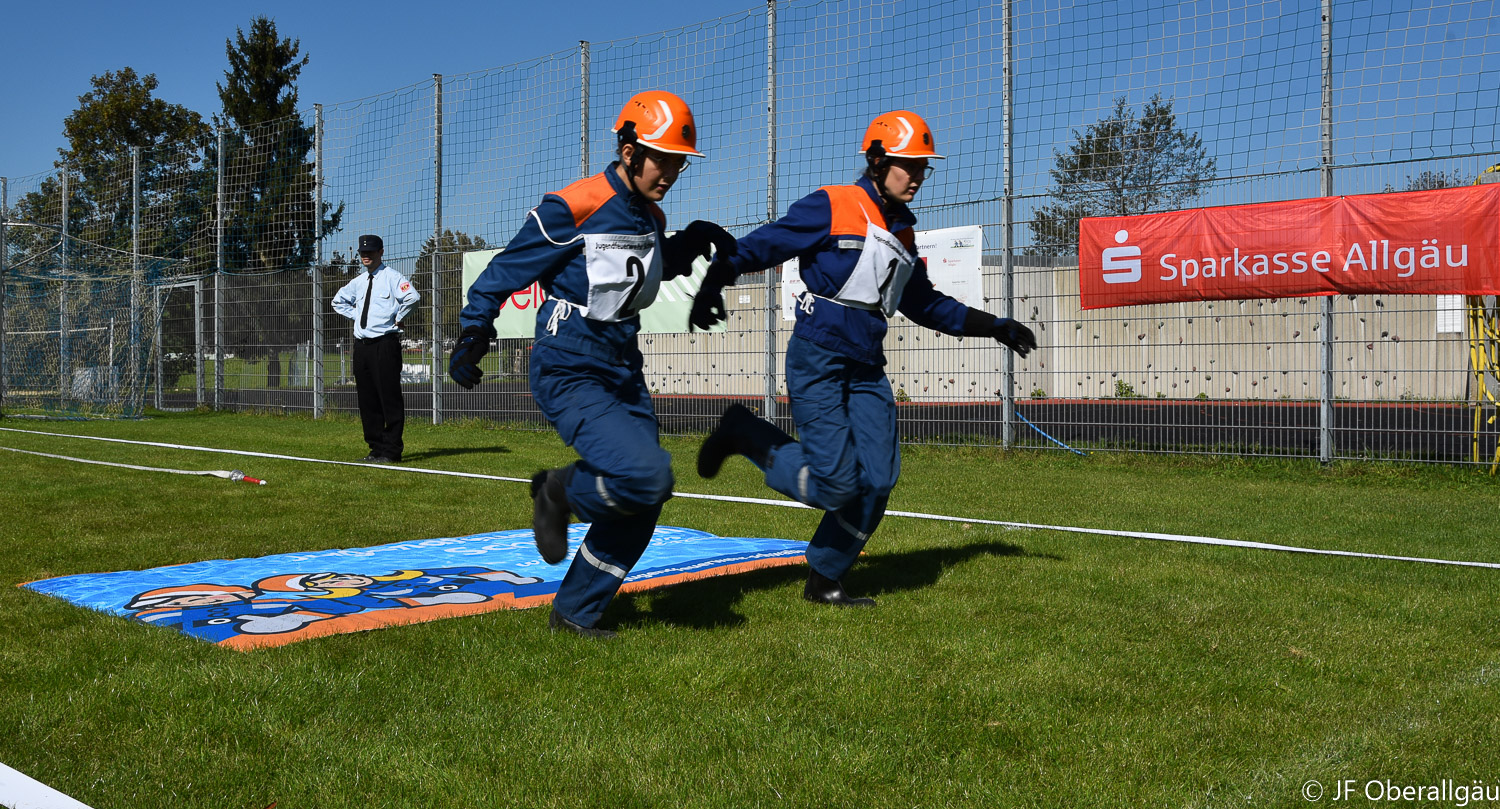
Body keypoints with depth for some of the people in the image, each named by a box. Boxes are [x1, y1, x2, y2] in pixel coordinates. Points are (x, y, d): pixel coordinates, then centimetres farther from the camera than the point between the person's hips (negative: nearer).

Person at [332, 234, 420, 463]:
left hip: (385, 344, -8)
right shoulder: (358, 282, 17)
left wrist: (397, 318, -12)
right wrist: (356, 316, 18)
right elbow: (338, 300, 33)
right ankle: (376, 449, 16)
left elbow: (412, 297, -22)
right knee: (367, 400, 9)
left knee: (389, 399, -7)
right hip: (361, 345, 8)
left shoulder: (392, 277, -5)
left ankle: (391, 451, -4)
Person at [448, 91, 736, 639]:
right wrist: (472, 336, -10)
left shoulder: (651, 218, 9)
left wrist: (694, 241, 14)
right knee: (648, 475, -26)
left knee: (641, 507, 5)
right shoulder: (570, 209, -15)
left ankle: (575, 614, 21)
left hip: (625, 376, 8)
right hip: (568, 377, -8)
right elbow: (506, 271, -8)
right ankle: (559, 492, 5)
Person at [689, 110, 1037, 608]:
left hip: (866, 368, 7)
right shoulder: (832, 208, -7)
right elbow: (757, 246, -9)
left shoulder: (902, 232, 16)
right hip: (817, 359, -7)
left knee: (877, 480, -1)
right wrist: (712, 286, -26)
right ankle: (744, 435, 9)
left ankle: (823, 580, 16)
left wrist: (997, 327, 22)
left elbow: (926, 305, 25)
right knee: (835, 482, -13)